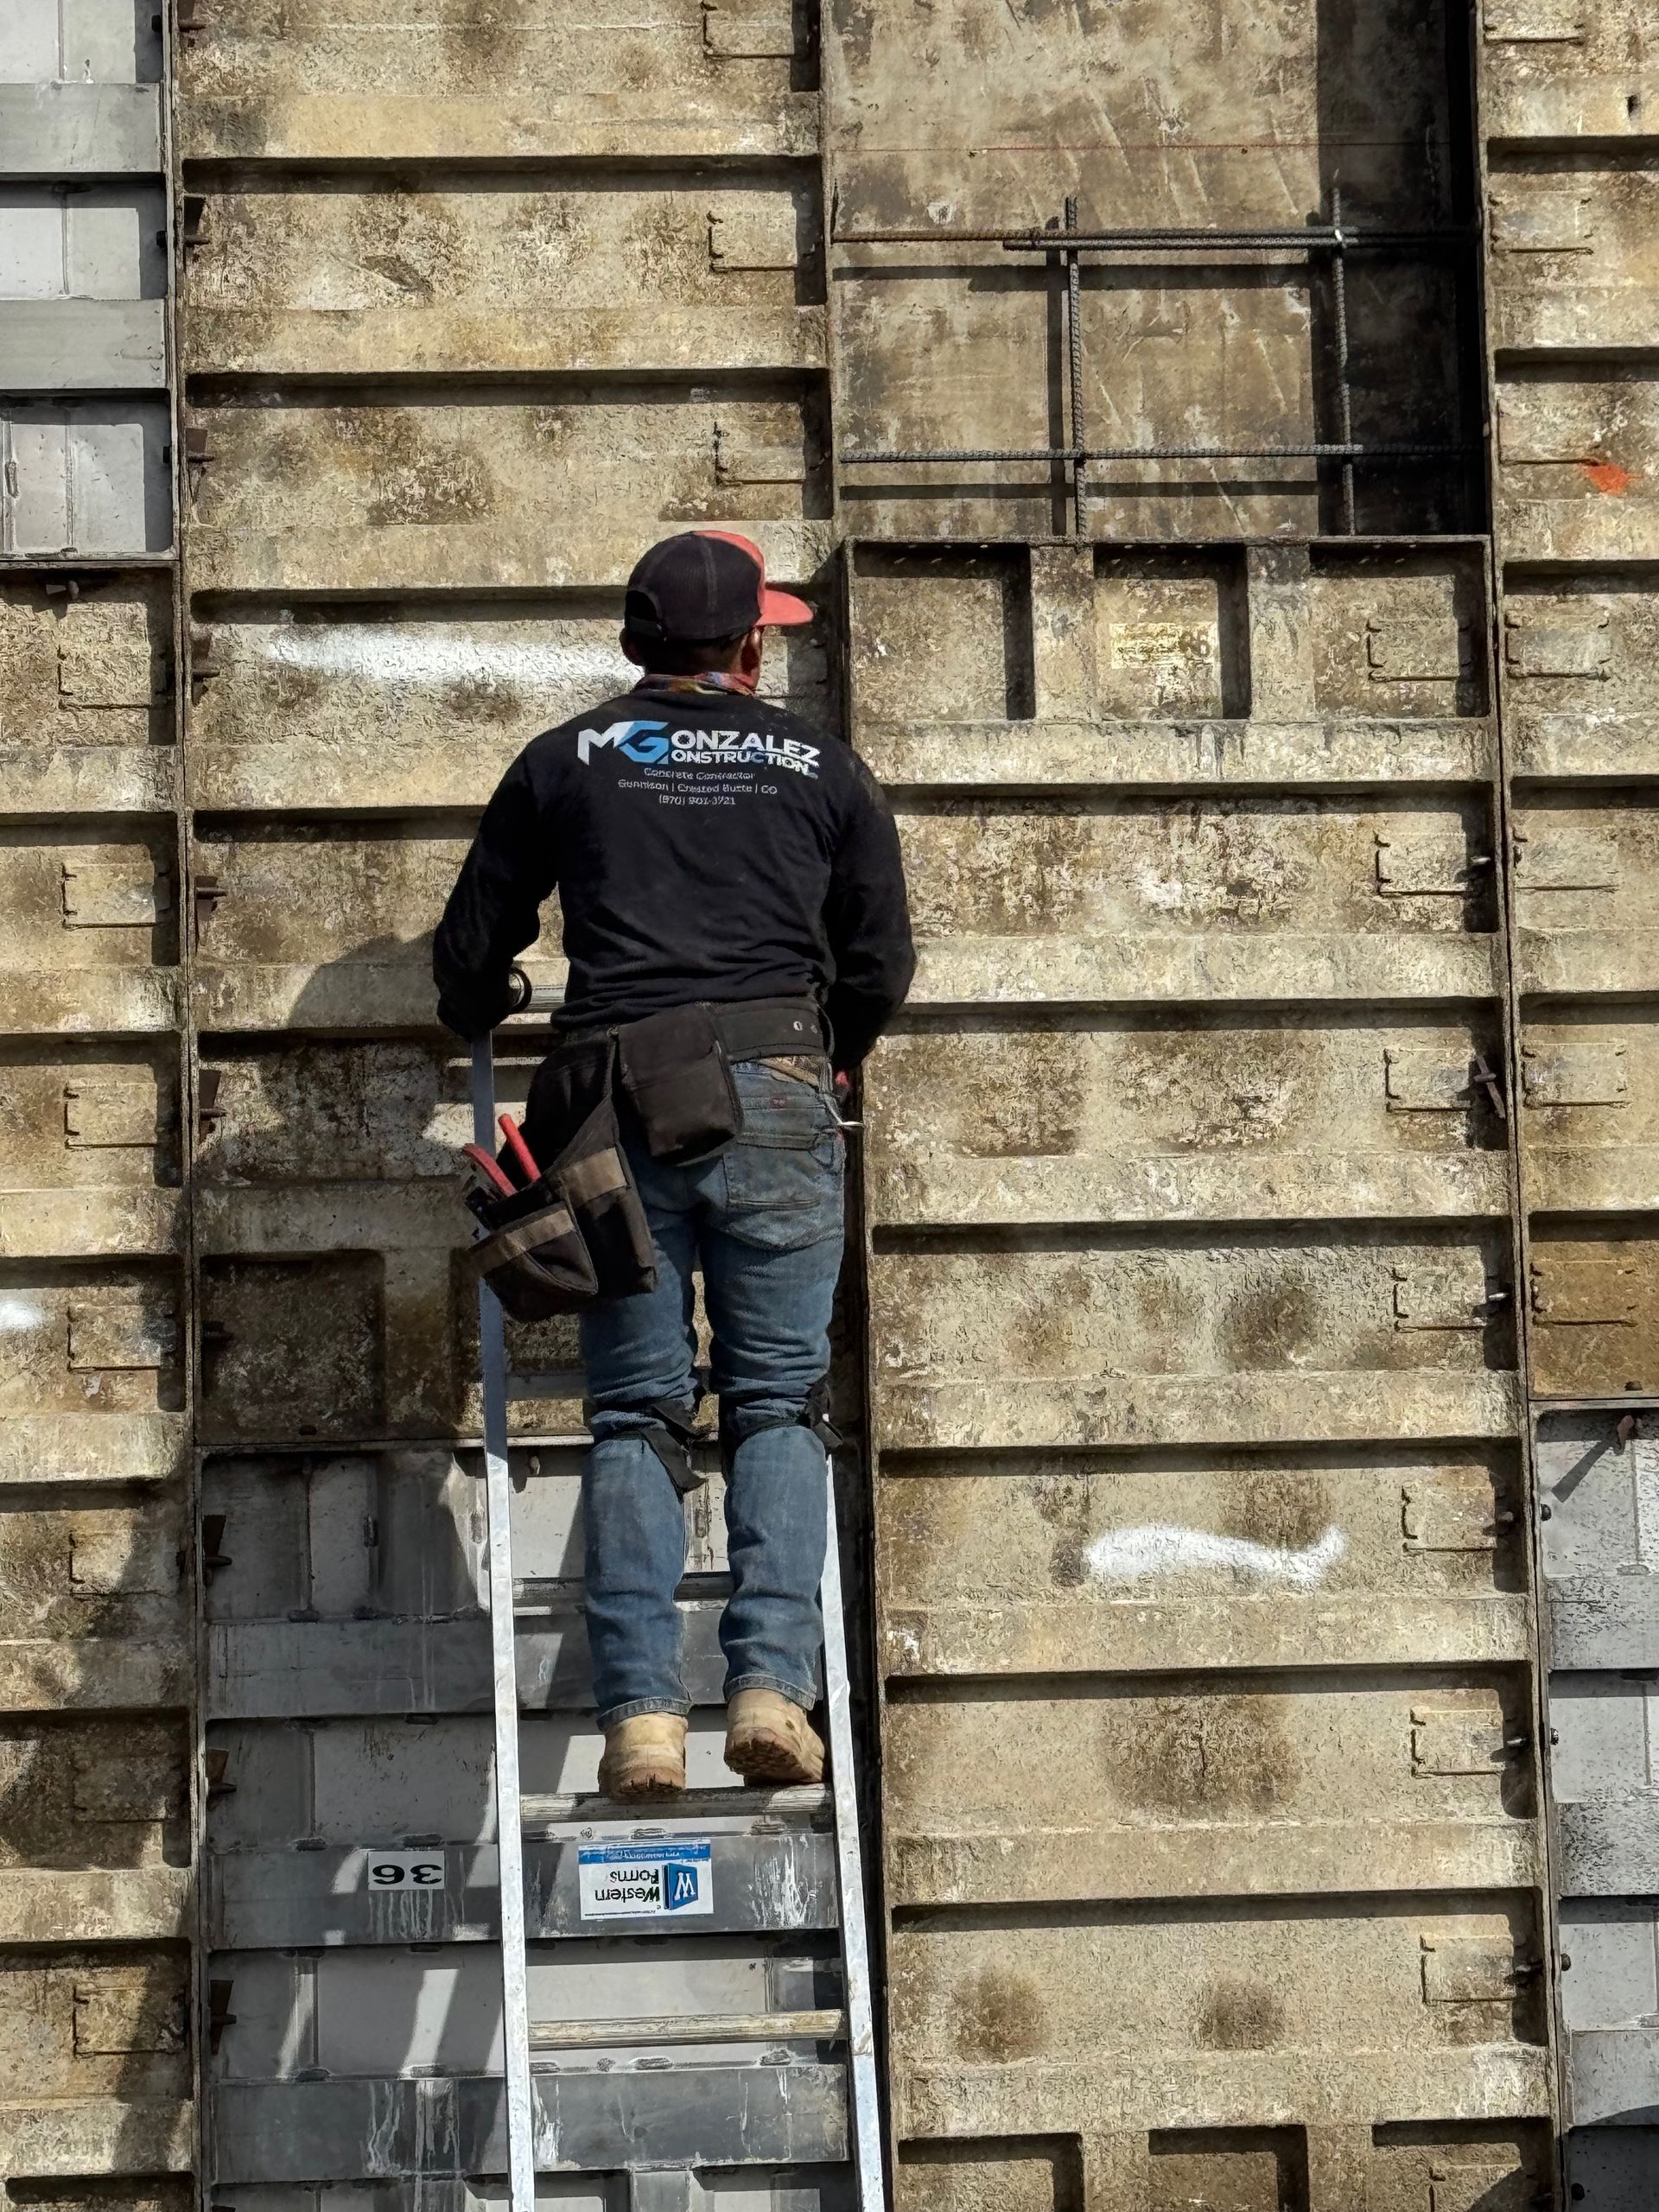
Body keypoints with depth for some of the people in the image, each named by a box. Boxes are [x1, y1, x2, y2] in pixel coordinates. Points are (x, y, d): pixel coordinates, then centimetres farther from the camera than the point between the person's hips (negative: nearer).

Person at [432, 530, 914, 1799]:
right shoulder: (822, 768, 15)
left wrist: (485, 1025, 39)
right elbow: (882, 965, 16)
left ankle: (641, 1711, -7)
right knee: (777, 1403, 4)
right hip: (775, 1094, 0)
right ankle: (773, 1683, -10)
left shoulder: (566, 764, 14)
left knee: (636, 1415, 3)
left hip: (614, 1100, 0)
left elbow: (469, 955, 16)